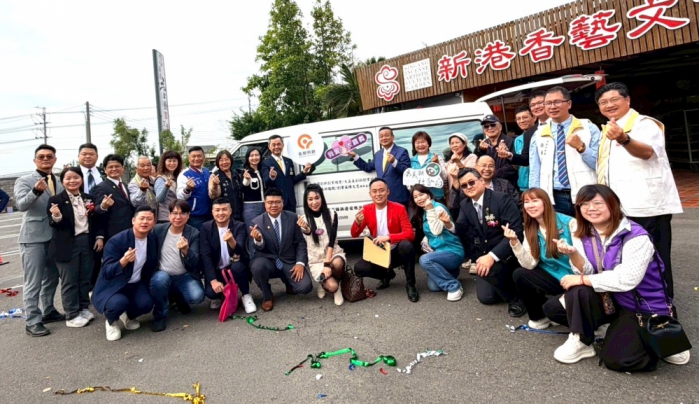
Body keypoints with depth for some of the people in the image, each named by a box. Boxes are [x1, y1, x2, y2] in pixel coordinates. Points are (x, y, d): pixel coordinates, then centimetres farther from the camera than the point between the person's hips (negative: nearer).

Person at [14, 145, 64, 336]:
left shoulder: (59, 182, 11)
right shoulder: (24, 180, -5)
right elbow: (21, 205, -20)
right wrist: (36, 191, -38)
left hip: (55, 236, 6)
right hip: (33, 237, -6)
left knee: (52, 278, 17)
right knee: (33, 282, -2)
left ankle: (48, 312, 31)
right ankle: (32, 321, 5)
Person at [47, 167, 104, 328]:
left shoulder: (89, 198, 7)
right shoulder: (56, 200, -7)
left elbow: (96, 220, 12)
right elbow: (53, 224, -11)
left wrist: (99, 236, 2)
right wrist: (57, 217, -32)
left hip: (87, 242, 4)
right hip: (67, 245, -4)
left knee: (85, 278, 14)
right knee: (69, 281, 4)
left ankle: (84, 308, 27)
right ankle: (72, 315, 12)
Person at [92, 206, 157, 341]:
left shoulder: (154, 239, -4)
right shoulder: (116, 241, -20)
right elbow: (107, 272, -24)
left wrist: (147, 287, 3)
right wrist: (123, 261, -43)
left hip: (135, 284, 4)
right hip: (113, 285, -4)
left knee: (146, 304, -25)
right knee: (119, 303, -34)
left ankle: (129, 316, 13)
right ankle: (112, 322, 4)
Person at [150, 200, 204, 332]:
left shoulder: (194, 233, -7)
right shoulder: (158, 229, -3)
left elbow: (194, 263, -15)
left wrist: (185, 250, -35)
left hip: (185, 276, 0)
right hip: (163, 275, 0)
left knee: (197, 296, -26)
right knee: (160, 278, -35)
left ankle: (180, 298, 14)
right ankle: (160, 315, -7)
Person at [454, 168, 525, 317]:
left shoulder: (502, 199, -17)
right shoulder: (465, 205, 3)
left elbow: (516, 231, -25)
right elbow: (461, 231, -2)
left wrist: (492, 256, -34)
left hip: (503, 255, -5)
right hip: (482, 256, 5)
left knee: (490, 269, -35)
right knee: (485, 297, -5)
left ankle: (514, 298, -7)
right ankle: (505, 285, 27)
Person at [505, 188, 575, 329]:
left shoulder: (568, 223, -14)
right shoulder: (530, 230, 0)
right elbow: (530, 264, -9)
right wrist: (514, 242, -22)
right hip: (553, 278, 5)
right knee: (519, 274, -17)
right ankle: (540, 316, 6)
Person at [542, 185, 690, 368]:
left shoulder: (635, 237, -23)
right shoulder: (582, 235, -3)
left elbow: (625, 280, -31)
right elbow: (587, 273, -9)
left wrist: (581, 280, -25)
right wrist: (573, 254, -29)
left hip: (644, 308, -5)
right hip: (610, 300, 6)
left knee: (616, 358, -21)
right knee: (552, 308, -13)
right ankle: (581, 341, 6)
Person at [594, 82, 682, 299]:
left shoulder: (644, 124, -8)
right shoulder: (608, 129, 17)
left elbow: (647, 152, -30)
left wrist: (624, 139, -48)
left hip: (647, 206, -8)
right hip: (620, 207, 8)